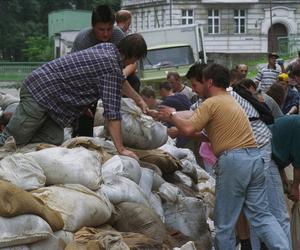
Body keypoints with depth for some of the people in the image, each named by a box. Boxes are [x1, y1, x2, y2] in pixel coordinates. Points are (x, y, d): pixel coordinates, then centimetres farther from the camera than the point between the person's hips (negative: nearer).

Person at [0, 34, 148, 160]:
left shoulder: (107, 47, 9)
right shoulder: (112, 69, -18)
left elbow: (119, 81, 30)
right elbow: (112, 114, -20)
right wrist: (121, 150, -19)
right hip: (40, 92, -9)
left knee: (52, 142, 4)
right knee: (13, 140, -5)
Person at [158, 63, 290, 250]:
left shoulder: (212, 103, -3)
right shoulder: (231, 100, 26)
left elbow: (189, 129, -13)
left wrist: (172, 115, 6)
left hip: (233, 160, -8)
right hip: (254, 157, 8)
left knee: (225, 220, 3)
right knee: (261, 214, 7)